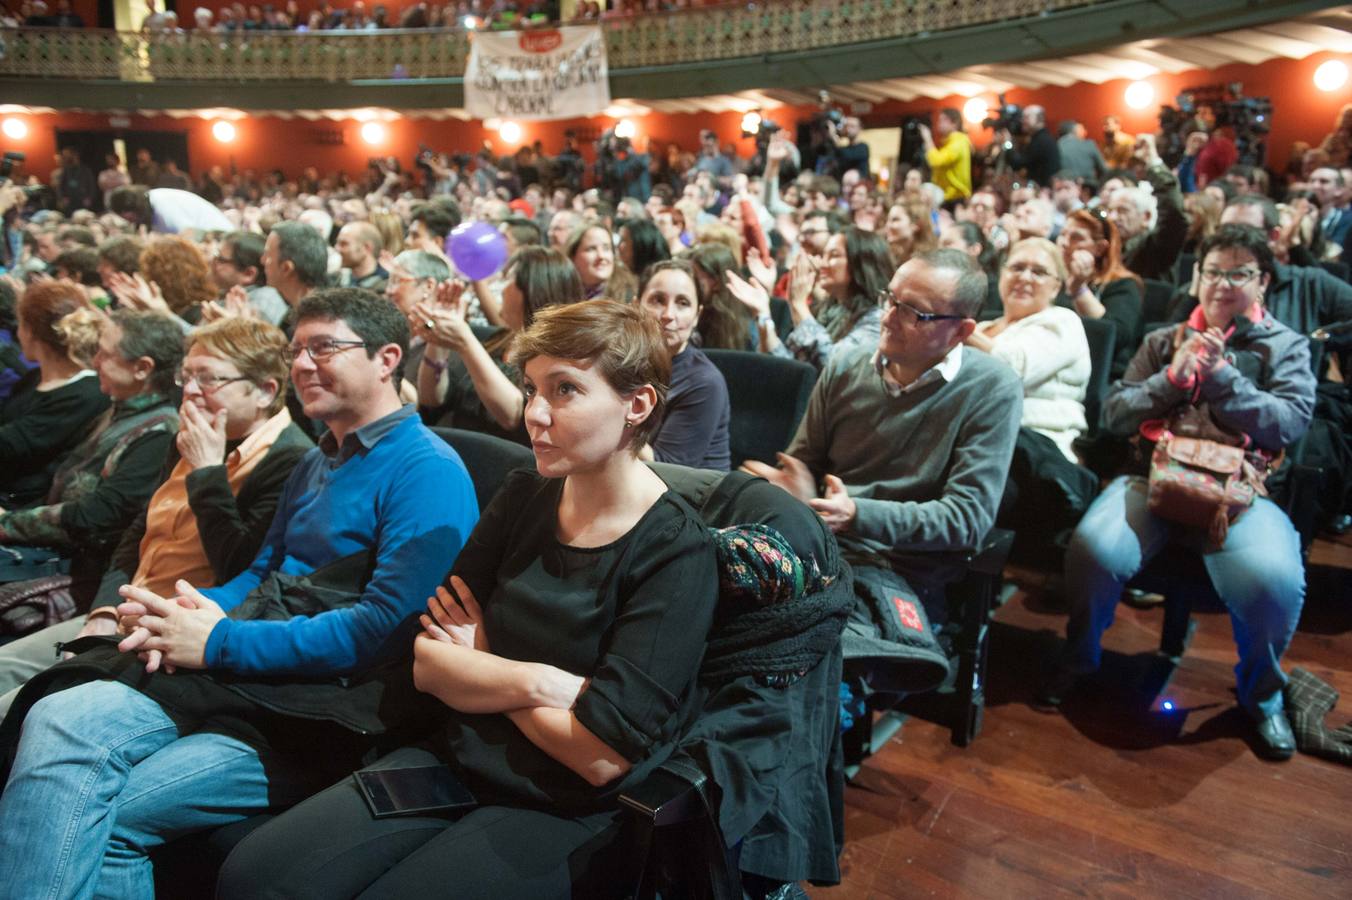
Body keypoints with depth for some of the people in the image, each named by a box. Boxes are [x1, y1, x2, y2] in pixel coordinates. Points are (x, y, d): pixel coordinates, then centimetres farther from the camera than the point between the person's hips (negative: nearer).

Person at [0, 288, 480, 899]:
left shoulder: (428, 470, -10)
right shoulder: (315, 465, 21)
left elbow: (389, 625, -18)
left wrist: (220, 641, -15)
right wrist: (192, 610, 0)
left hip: (321, 707, -7)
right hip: (236, 674, 8)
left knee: (91, 816, -20)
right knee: (59, 721, -18)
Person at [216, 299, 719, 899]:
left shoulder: (677, 552, -17)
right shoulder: (522, 500, 1)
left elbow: (603, 755, -21)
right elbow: (426, 662, -1)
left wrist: (477, 666, -8)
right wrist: (528, 681, -19)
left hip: (570, 812, -5)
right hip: (460, 757, 5)